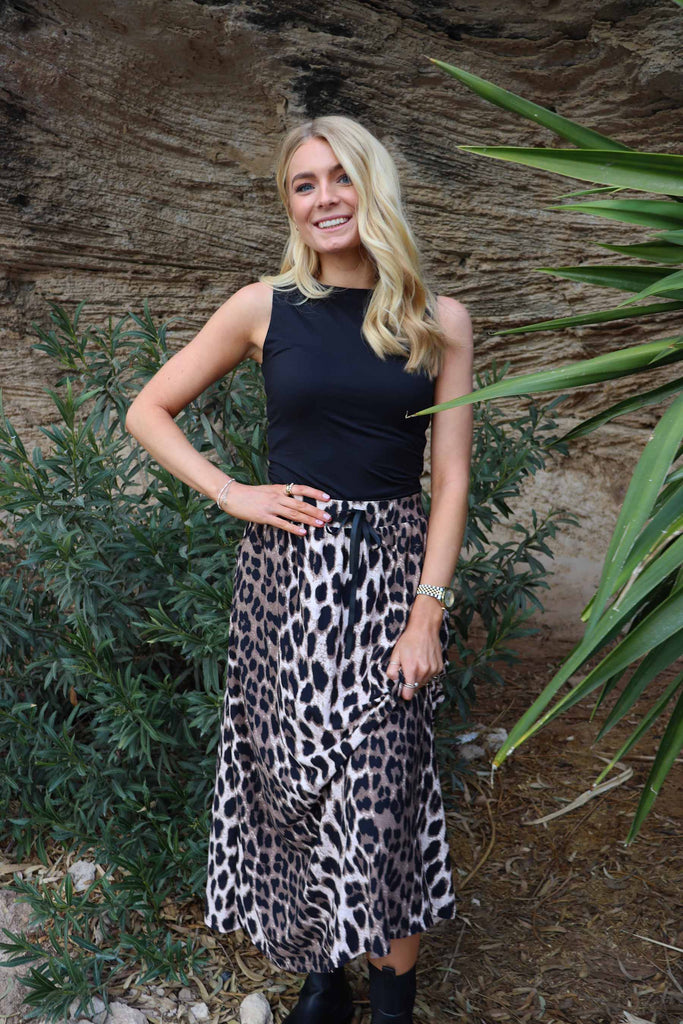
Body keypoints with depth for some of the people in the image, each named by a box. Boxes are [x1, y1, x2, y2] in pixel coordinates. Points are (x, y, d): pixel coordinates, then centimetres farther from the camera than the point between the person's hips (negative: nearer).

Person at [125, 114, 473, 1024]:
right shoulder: (265, 308, 1)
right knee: (296, 779, 7)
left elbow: (451, 480, 0)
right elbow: (148, 412, 8)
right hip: (286, 568, 1)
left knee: (378, 786, -2)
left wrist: (427, 614, -7)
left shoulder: (439, 323, 1)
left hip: (392, 570, 0)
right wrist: (231, 493, -4)